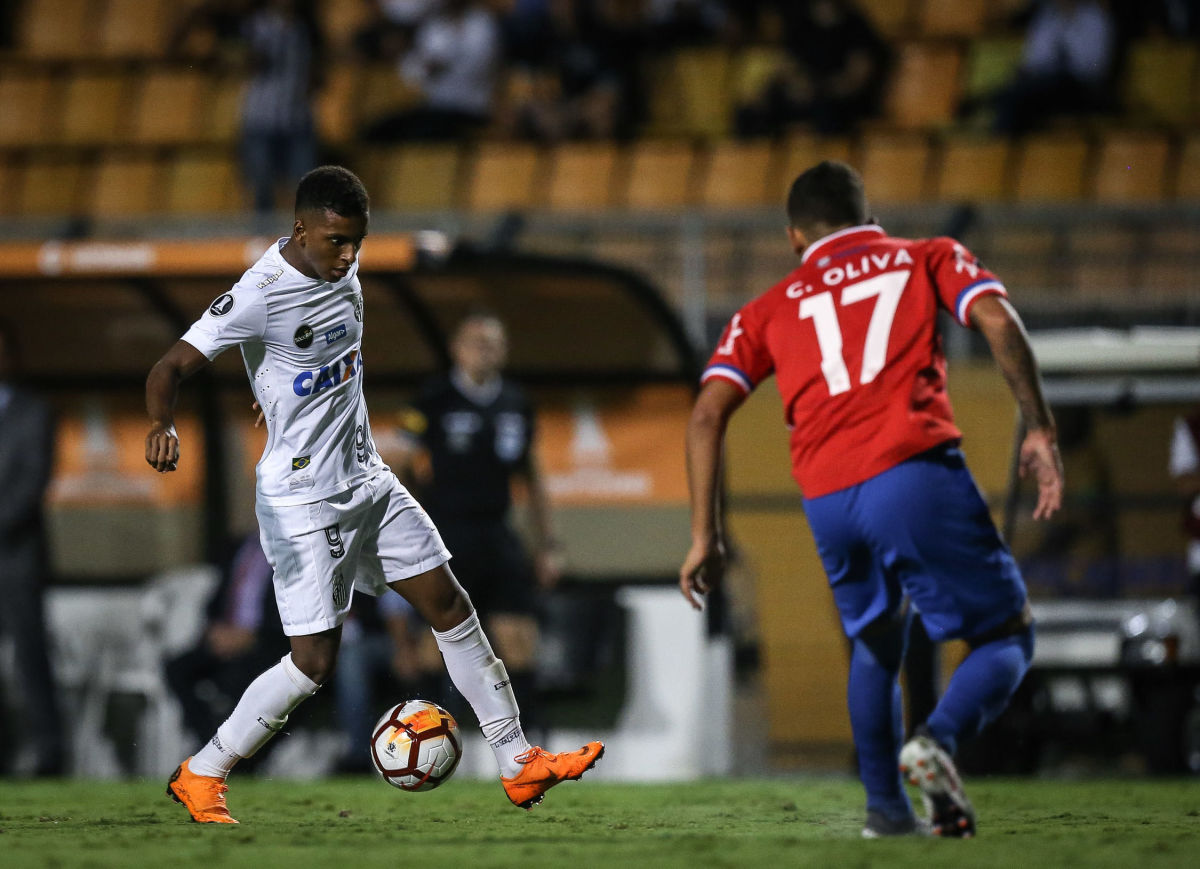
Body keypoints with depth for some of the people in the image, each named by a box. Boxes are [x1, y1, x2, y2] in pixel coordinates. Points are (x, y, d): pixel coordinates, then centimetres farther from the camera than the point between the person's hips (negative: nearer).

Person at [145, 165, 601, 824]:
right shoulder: (260, 294, -22)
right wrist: (163, 426, -44)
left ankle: (519, 766, 16)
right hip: (302, 501, -8)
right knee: (314, 661, -8)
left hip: (366, 480, 8)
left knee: (450, 607, 8)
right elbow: (171, 367, -25)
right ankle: (200, 776, 8)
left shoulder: (342, 265, 1)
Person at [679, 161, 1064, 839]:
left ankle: (886, 807, 22)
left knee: (875, 642, 28)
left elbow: (708, 413, 12)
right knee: (1008, 637, 8)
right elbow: (999, 322, 0)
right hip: (916, 472, -3)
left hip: (827, 501, 3)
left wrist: (705, 536, 14)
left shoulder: (769, 310, 24)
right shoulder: (927, 258, 20)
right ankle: (940, 738, -20)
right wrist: (1041, 432, 1)